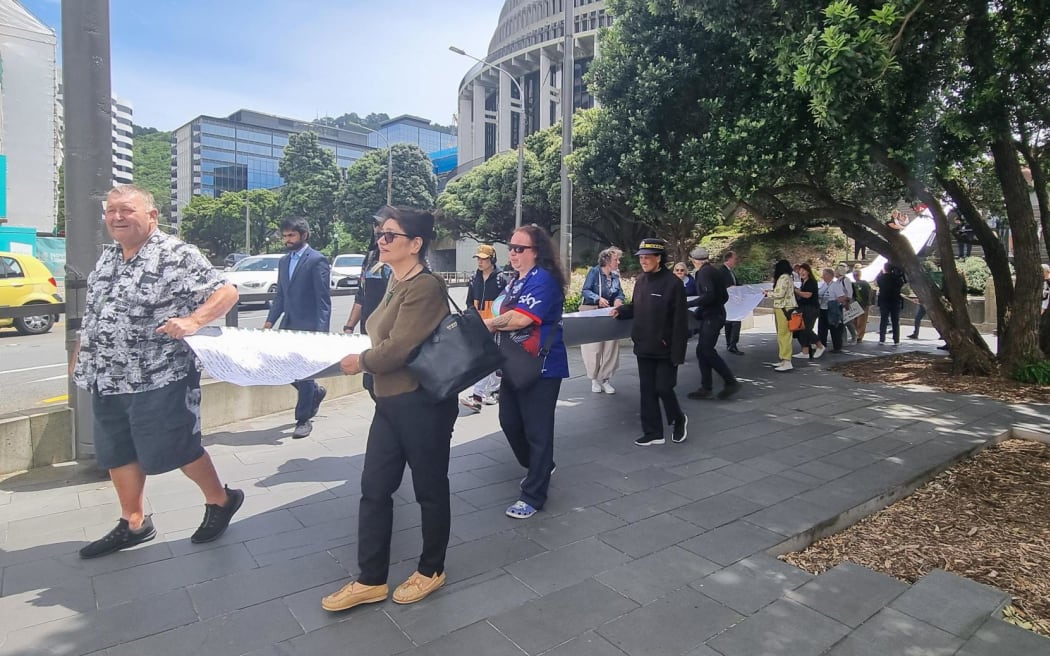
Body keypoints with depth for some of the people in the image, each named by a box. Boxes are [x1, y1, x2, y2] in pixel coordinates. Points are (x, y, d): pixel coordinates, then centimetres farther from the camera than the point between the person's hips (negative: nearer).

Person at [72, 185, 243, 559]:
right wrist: (80, 357, 21)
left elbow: (226, 292, -18)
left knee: (174, 451, 2)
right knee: (116, 454, 15)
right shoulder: (108, 257, 11)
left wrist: (192, 321, -33)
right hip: (107, 379, 8)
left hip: (158, 379, -8)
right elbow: (93, 313, 21)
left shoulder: (176, 255, -14)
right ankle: (133, 523, 32)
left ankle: (221, 500, 25)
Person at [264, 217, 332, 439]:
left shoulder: (317, 260, -10)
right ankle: (315, 391, 36)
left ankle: (303, 420, 14)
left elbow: (324, 299, -13)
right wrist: (270, 321, 6)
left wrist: (321, 330, -19)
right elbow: (280, 295, 16)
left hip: (309, 327, -7)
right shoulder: (284, 261, 13)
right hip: (289, 325, 7)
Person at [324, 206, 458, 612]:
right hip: (390, 402, 10)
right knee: (374, 489, 13)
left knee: (430, 490, 10)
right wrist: (364, 358, 5)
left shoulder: (425, 287, -18)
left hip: (423, 404, -9)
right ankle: (371, 580, 27)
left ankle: (431, 571, 31)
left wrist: (361, 362, -7)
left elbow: (398, 347, -22)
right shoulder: (396, 282, 12)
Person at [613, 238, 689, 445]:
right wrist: (621, 310, -2)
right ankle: (652, 432, 22)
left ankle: (679, 420, 29)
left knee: (663, 388, 0)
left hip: (665, 349, -6)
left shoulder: (673, 283, -15)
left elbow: (680, 321, -16)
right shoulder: (641, 280, 5)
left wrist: (677, 352, -17)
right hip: (644, 347, 6)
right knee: (647, 389, 10)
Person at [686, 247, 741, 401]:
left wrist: (689, 304, -15)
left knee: (707, 351, -8)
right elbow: (725, 296, 19)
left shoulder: (704, 272, -13)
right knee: (702, 351, 9)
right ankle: (705, 387, 10)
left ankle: (730, 382, -2)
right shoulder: (715, 271, 16)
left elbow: (708, 295, -24)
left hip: (711, 317, -10)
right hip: (716, 314, 10)